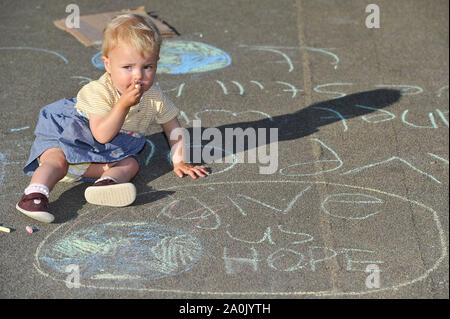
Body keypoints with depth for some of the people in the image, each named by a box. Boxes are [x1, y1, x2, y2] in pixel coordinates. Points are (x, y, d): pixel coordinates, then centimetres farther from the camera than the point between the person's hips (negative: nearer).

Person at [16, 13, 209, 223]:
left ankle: (107, 183, -46)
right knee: (56, 159, -28)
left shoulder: (154, 96, -12)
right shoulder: (99, 92, -27)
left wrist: (179, 161, -2)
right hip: (71, 136, -4)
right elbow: (102, 135, -35)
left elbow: (172, 127, 3)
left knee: (130, 164, -22)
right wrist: (123, 105, -43)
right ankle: (35, 193, -40)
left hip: (114, 150, 4)